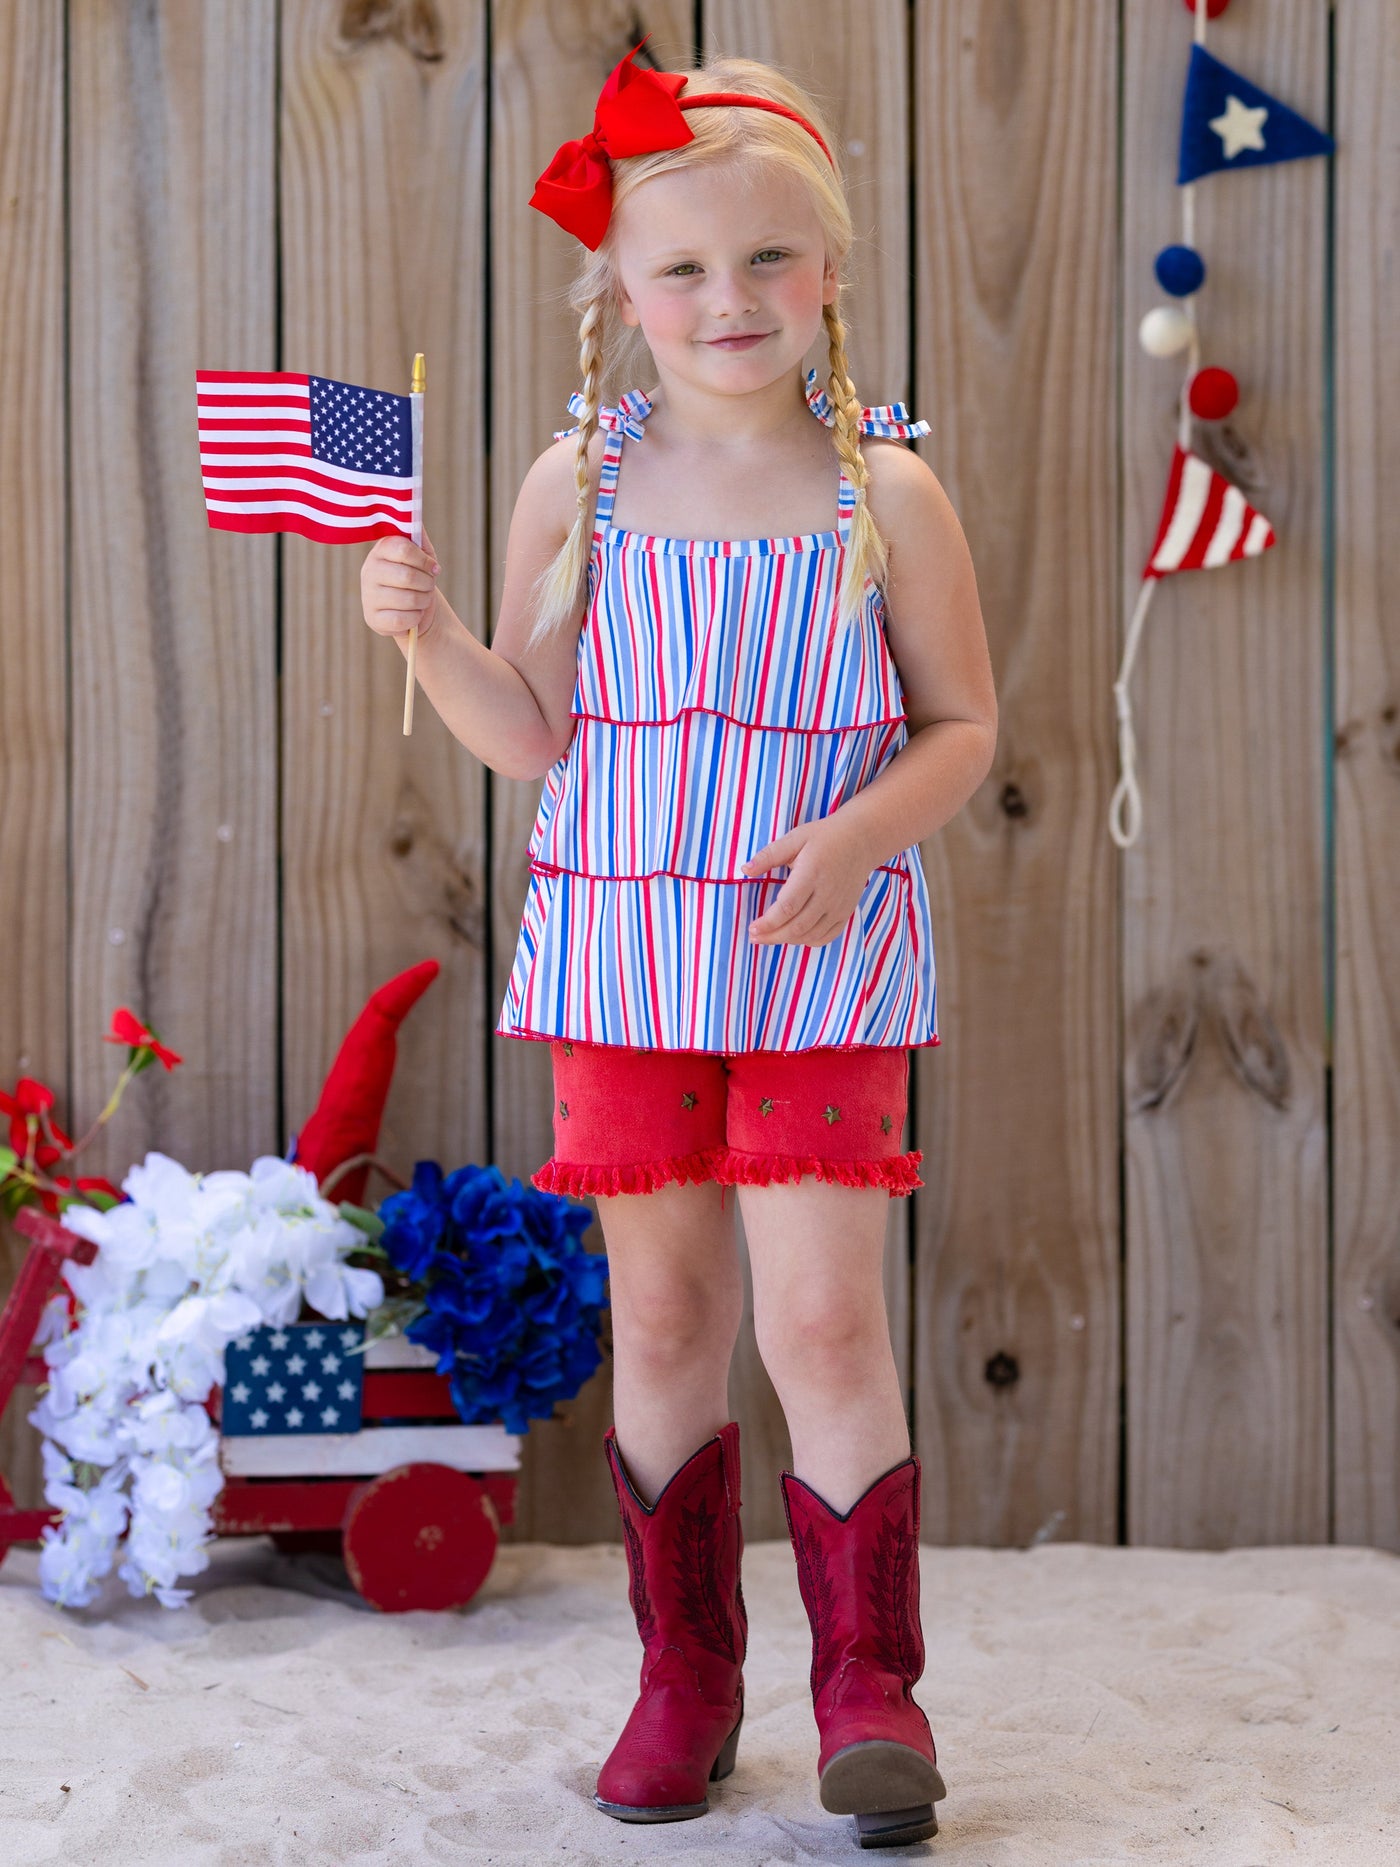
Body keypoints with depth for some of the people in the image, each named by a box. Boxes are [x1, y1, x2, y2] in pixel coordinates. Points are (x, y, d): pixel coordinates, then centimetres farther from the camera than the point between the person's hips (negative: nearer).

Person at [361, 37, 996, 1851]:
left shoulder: (886, 492, -3)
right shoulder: (578, 482, 2)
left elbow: (962, 724, 2)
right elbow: (531, 736, 4)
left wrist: (857, 833, -15)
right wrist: (427, 634, -13)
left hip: (820, 963, -2)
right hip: (620, 952, 2)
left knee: (825, 1321, -6)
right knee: (662, 1318, 10)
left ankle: (870, 1683, 10)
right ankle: (684, 1674, 24)